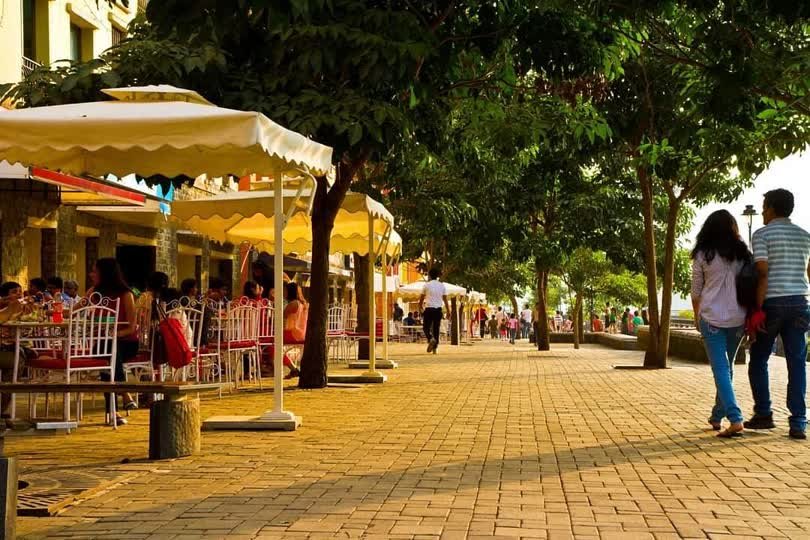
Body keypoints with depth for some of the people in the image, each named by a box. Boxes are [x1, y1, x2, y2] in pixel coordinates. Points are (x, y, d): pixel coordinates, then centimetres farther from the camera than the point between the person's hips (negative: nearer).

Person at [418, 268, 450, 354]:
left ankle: (431, 339, -24)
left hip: (429, 309, -3)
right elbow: (445, 300, 4)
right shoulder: (442, 286, 6)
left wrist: (420, 308, 20)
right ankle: (435, 348, 5)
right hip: (438, 309, 3)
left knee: (426, 327, 5)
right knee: (436, 328, 8)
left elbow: (421, 299, 5)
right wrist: (448, 312, 8)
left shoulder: (427, 285, -1)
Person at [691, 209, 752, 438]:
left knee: (721, 369, -5)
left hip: (712, 318, -3)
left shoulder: (702, 255, -2)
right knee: (727, 367, 16)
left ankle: (735, 419, -18)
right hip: (738, 318, 3)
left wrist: (697, 317, 19)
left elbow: (696, 292, 5)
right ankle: (717, 416, 26)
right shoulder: (743, 254, 4)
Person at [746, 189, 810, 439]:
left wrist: (757, 309, -12)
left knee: (758, 359, 11)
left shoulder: (762, 234, -4)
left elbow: (762, 274, -12)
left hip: (772, 303, -4)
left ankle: (764, 414, 11)